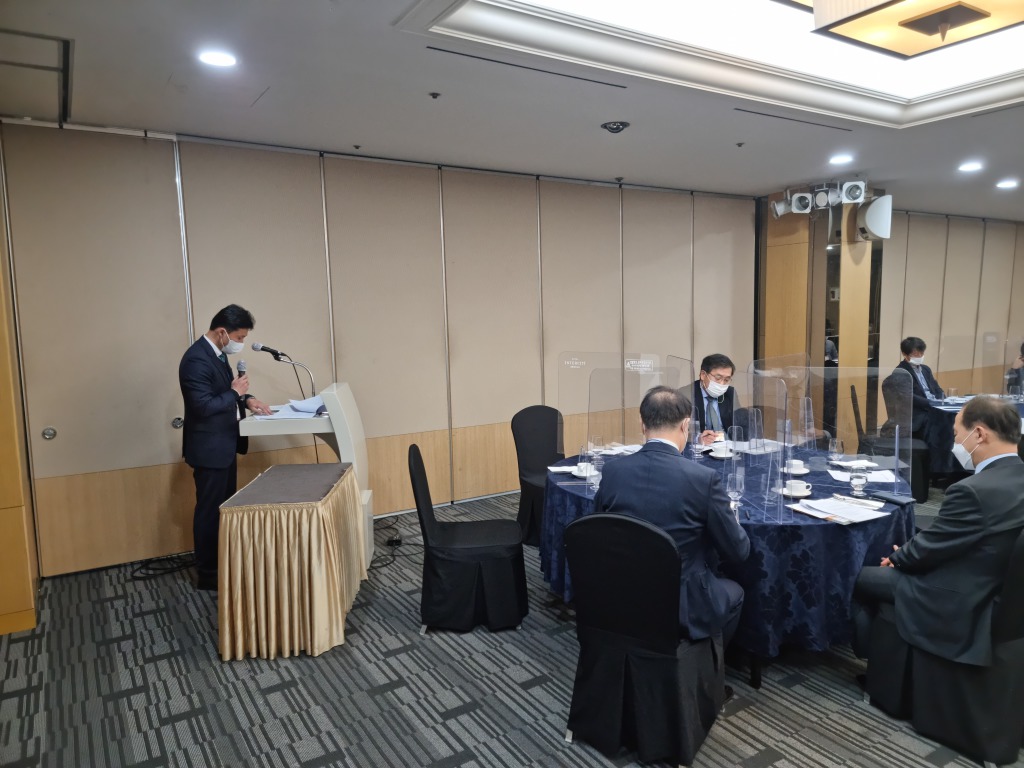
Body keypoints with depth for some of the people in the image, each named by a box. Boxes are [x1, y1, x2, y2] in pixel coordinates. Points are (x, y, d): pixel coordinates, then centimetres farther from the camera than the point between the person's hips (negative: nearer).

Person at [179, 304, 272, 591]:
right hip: (209, 448, -10)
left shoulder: (217, 353, 8)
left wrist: (246, 399, 2)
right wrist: (235, 392, -17)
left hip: (224, 445, 10)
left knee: (225, 508, 18)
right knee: (209, 511, 2)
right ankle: (207, 573, 15)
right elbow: (203, 406, -28)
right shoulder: (197, 359, -23)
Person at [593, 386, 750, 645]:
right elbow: (738, 551, -7)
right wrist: (733, 523, 14)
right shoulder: (704, 478, -19)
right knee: (734, 592, 28)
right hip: (682, 606, -4)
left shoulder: (612, 471, -9)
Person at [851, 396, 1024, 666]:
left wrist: (897, 558, 3)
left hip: (957, 604, -8)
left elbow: (926, 550, -18)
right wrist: (904, 556, 4)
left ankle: (872, 655, 29)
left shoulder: (974, 490, -30)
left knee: (855, 575, 7)